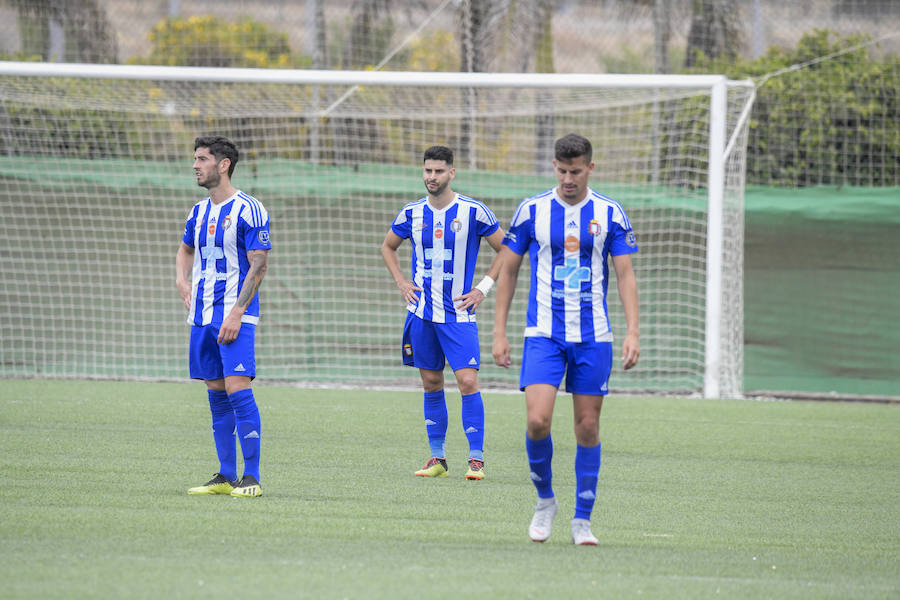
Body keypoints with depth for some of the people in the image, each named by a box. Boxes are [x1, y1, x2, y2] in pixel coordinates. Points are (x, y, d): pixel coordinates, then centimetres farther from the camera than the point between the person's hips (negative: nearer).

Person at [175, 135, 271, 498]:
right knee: (216, 393, 8)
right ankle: (226, 476, 13)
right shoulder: (199, 212, 13)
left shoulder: (248, 210, -10)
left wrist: (237, 312, -19)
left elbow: (259, 265, -13)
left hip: (235, 315, -7)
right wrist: (182, 279, 12)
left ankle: (252, 477, -12)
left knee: (237, 388, -14)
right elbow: (186, 250, 32)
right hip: (203, 315, 7)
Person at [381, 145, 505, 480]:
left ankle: (476, 459, -9)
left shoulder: (473, 212, -7)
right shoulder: (412, 213, 4)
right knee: (431, 385, 7)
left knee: (468, 381, -13)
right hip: (422, 313, 4)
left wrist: (483, 289, -4)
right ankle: (437, 459, 15)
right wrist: (401, 283, 8)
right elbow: (388, 247, 22)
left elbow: (505, 250, 2)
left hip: (459, 313, -4)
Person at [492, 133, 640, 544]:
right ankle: (544, 500, 8)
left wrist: (632, 332, -7)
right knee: (537, 421, -16)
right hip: (544, 335, -1)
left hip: (593, 338, 1)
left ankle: (582, 520, 13)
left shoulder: (609, 214, 2)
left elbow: (625, 275, 4)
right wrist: (499, 332, 4)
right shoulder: (531, 211, 1)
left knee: (588, 427, 2)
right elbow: (508, 270, 8)